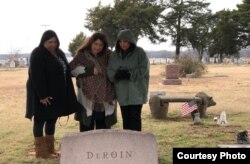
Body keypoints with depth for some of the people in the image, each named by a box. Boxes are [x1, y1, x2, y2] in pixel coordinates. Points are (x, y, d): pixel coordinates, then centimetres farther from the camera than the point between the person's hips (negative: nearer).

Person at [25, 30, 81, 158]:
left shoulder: (59, 53, 11)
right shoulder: (38, 54, -14)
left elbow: (65, 71, 15)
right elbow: (37, 76, -21)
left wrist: (66, 94, 11)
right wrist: (42, 95, -26)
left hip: (56, 93, 8)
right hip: (42, 94, -8)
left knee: (52, 119, 13)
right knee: (40, 120, -1)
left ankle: (50, 148, 23)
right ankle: (40, 151, 6)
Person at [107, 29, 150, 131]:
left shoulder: (140, 53, -5)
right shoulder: (115, 54, 8)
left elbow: (143, 70, -13)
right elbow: (109, 71, 2)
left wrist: (128, 74, -23)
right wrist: (116, 75, -20)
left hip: (136, 92, -4)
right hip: (122, 93, 4)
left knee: (135, 117, -2)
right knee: (125, 118, 9)